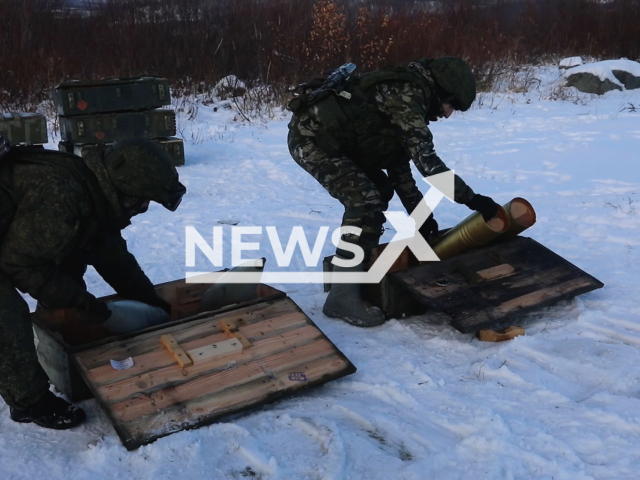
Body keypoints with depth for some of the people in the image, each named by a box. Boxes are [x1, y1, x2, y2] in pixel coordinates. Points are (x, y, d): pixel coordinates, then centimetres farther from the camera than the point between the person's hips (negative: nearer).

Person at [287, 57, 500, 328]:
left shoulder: (408, 97, 14)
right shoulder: (406, 95, -17)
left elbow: (398, 163, 18)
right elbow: (427, 160, -24)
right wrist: (471, 199, -20)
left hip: (330, 138, 11)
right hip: (310, 137, -11)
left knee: (380, 189, 18)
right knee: (364, 200, -20)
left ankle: (361, 264, 27)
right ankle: (342, 297, -16)